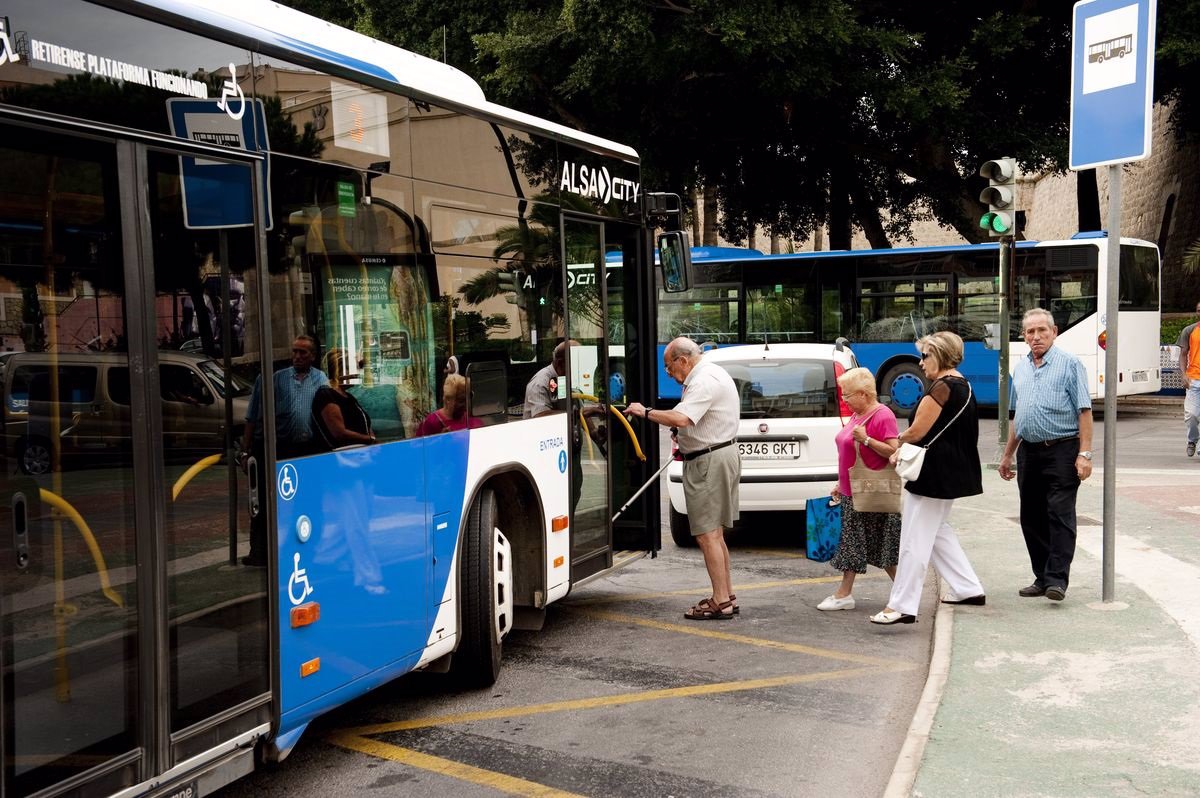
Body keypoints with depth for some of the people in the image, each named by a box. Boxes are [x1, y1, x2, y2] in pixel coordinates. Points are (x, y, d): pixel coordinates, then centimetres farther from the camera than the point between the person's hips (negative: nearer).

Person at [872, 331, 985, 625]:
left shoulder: (942, 387, -18)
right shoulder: (962, 386, 14)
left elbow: (917, 432, -18)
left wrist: (898, 441, 3)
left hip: (934, 476, -11)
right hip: (951, 474, 11)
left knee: (915, 539, -8)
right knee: (937, 531, 23)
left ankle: (902, 606, -6)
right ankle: (969, 589, 28)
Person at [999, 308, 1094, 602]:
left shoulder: (1069, 364, -3)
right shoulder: (1020, 368, 16)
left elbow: (1084, 411, -8)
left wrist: (1085, 453, -16)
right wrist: (1007, 455, 21)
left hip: (1062, 451, -6)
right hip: (1029, 452, 6)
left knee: (1060, 515, -9)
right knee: (1031, 519, 9)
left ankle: (1057, 579, -8)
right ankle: (1042, 578, 18)